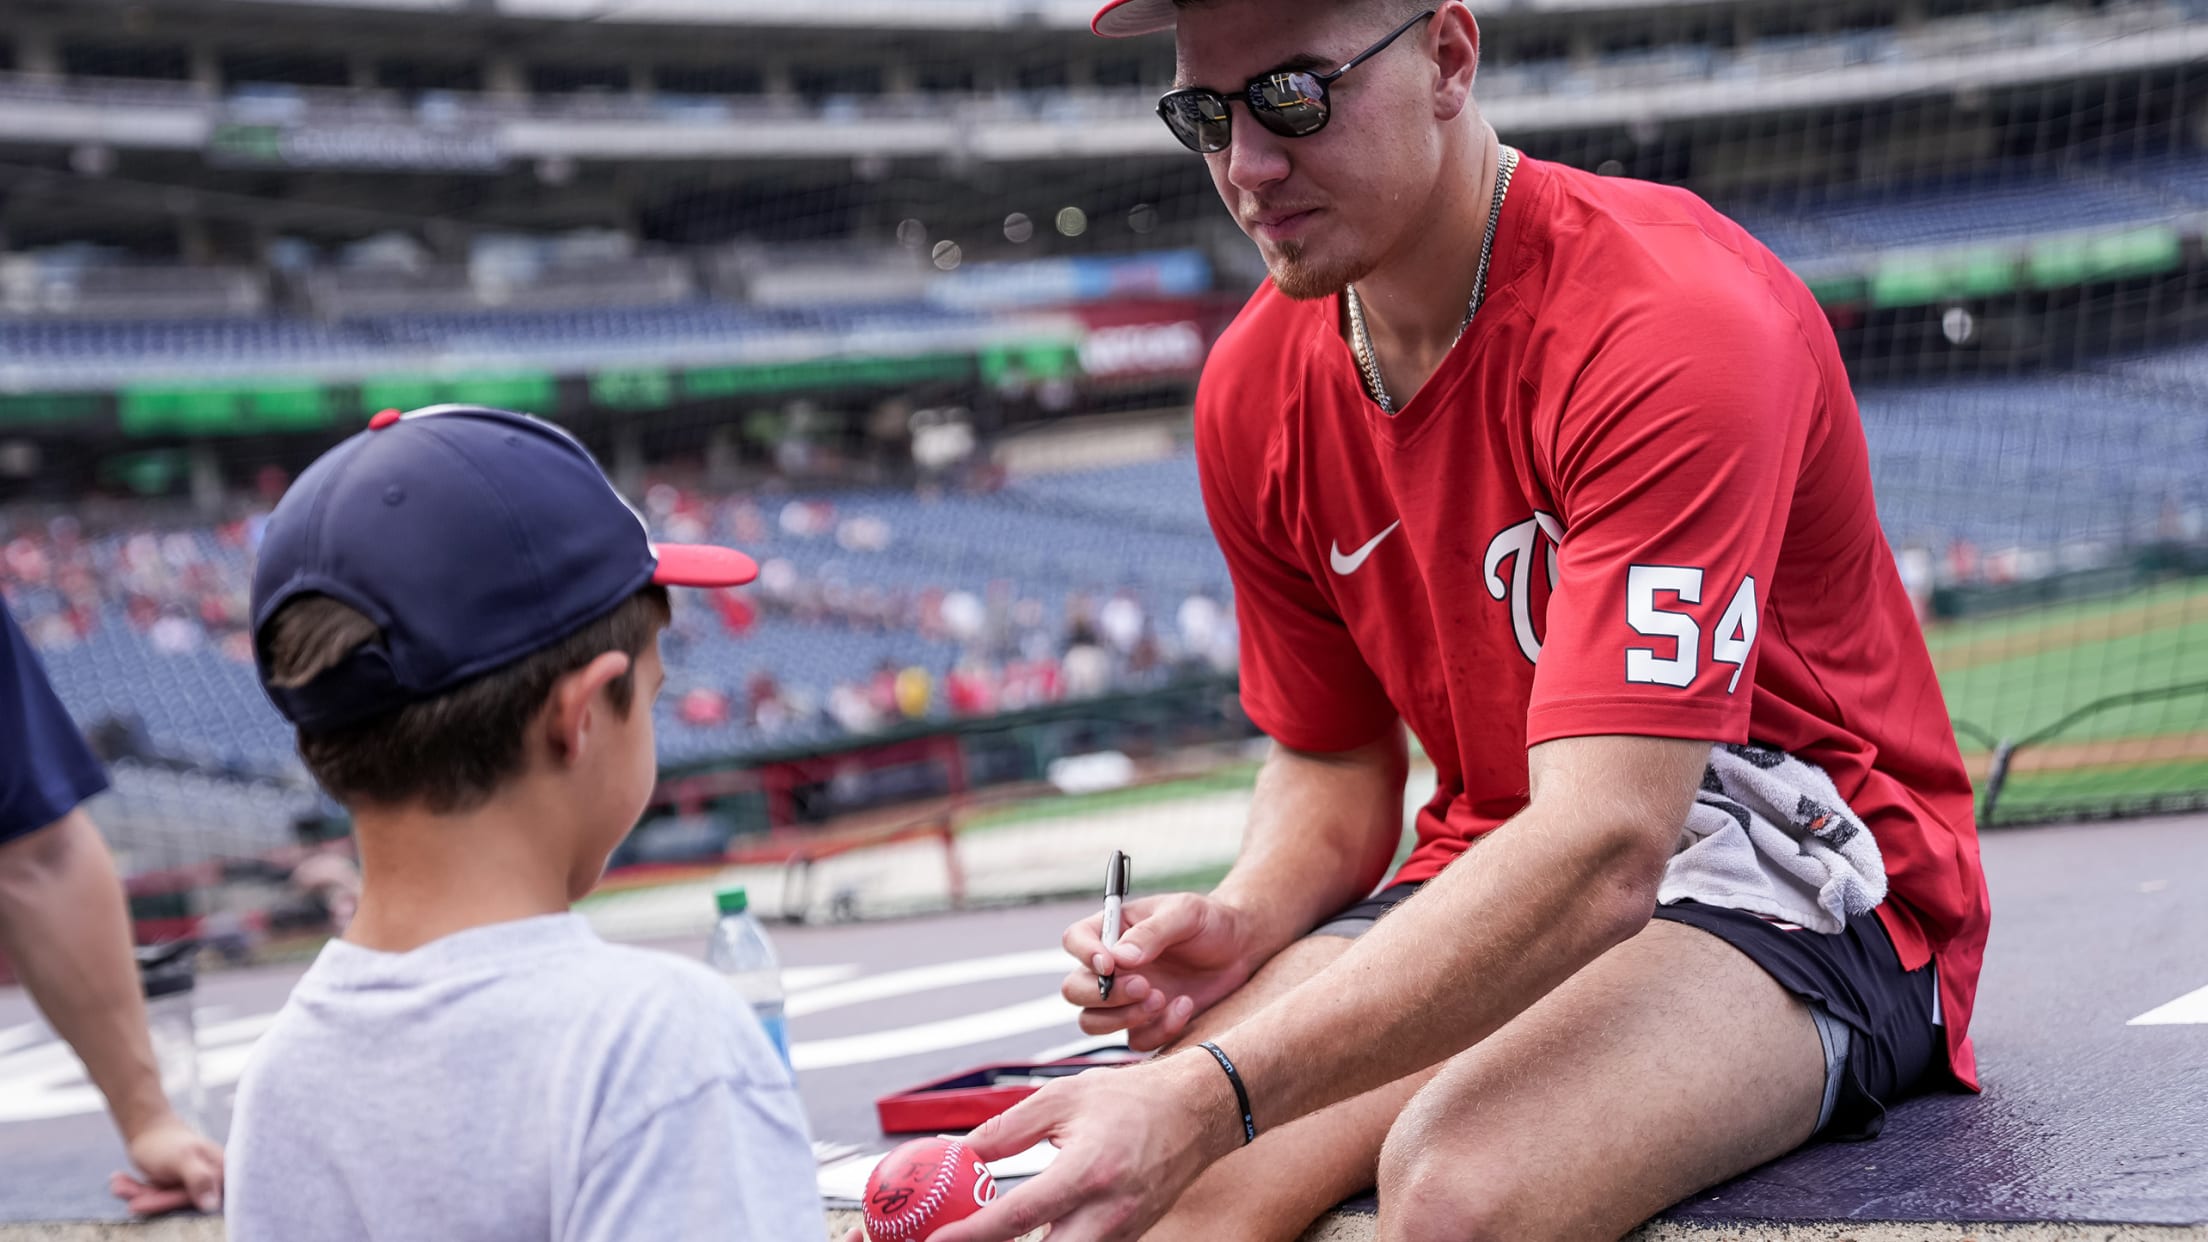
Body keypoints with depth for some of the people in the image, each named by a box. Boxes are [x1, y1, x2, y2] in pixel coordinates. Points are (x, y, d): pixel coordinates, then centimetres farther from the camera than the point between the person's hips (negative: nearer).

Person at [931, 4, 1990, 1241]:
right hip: (1497, 879, 5)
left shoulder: (1675, 318, -23)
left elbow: (1603, 851, -32)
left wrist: (1209, 1094, -40)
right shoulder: (1256, 390, 0)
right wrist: (1239, 926, -11)